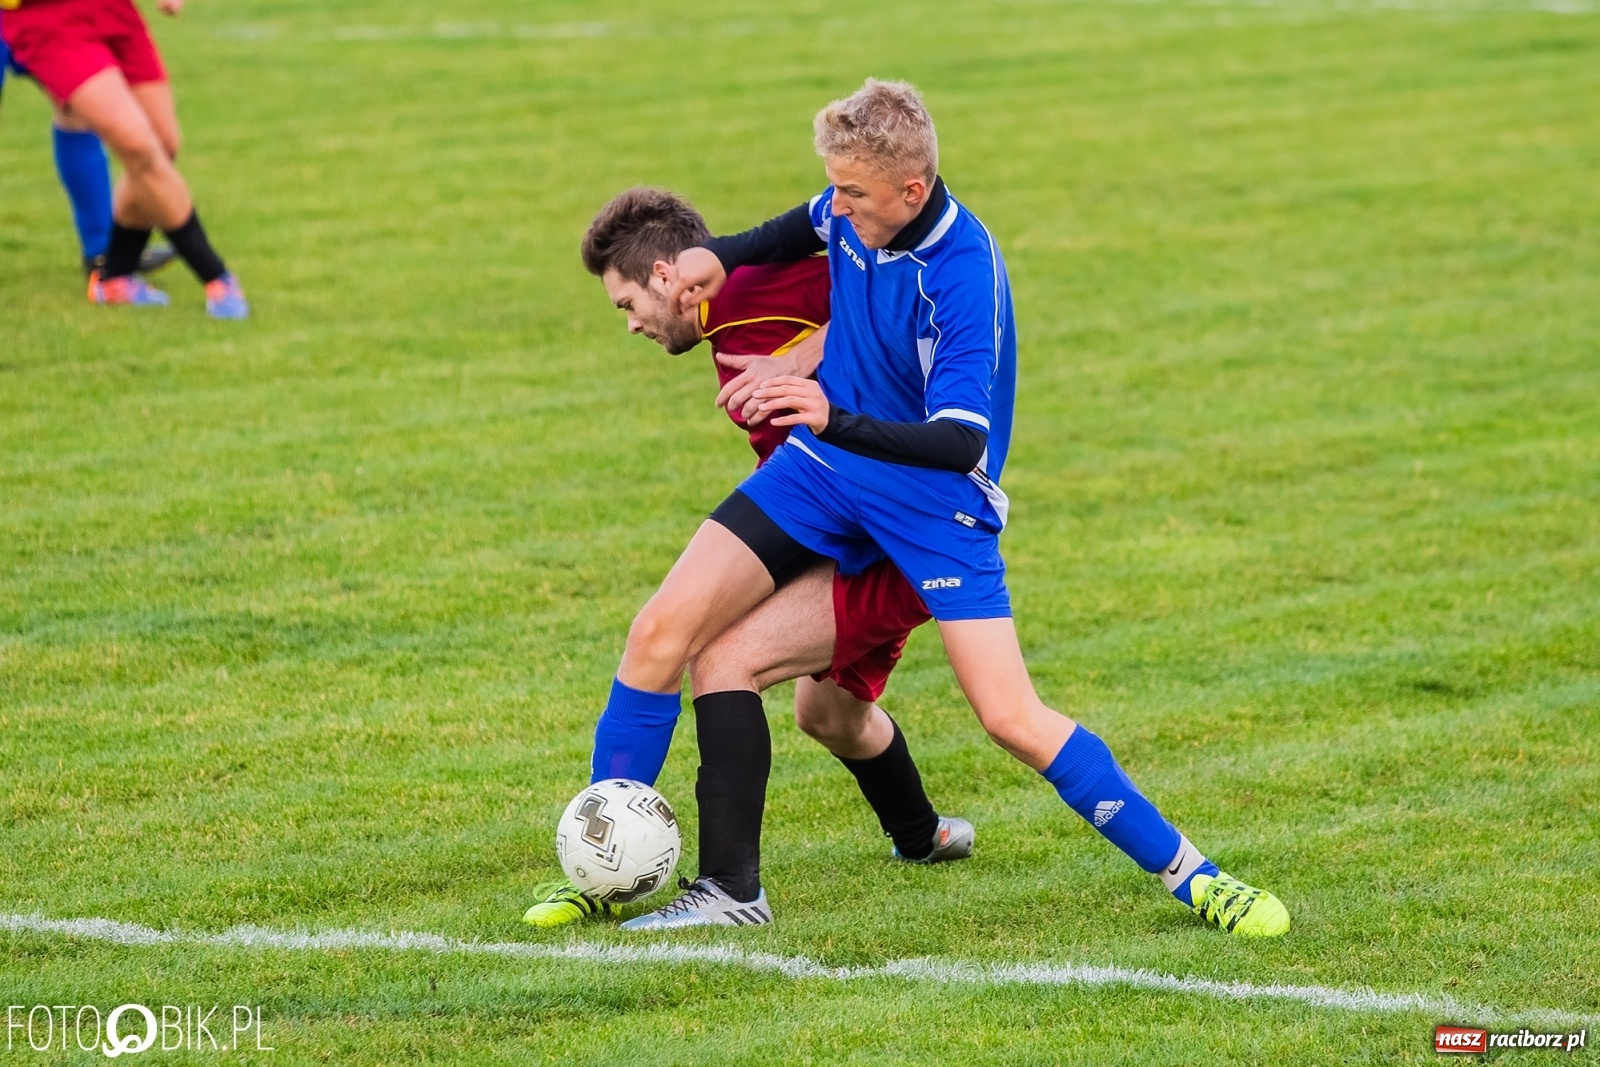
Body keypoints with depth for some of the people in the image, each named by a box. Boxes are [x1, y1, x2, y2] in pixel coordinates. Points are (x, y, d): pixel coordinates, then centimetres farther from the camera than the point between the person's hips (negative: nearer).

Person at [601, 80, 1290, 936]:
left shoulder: (964, 275, -28)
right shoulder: (853, 211, -8)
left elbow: (960, 442, -33)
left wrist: (838, 423, -48)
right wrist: (719, 256, 2)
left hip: (933, 495, -6)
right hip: (824, 466, 6)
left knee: (1010, 718, -14)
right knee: (662, 631, -7)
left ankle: (1190, 877, -1)